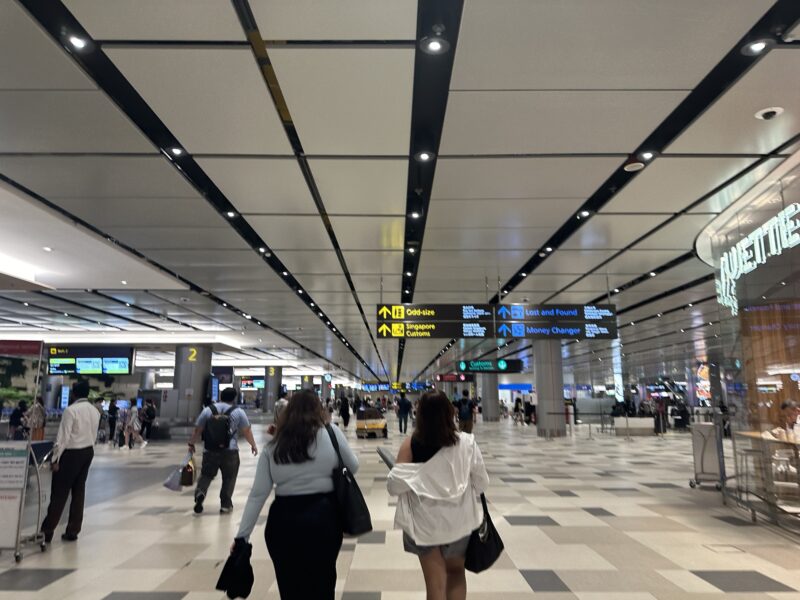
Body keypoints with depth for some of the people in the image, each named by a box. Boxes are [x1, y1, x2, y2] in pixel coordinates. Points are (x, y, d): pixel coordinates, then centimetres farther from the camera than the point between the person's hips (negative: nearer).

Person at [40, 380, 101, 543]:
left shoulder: (71, 410, -15)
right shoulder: (95, 411, 6)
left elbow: (64, 437, -16)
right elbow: (94, 435, 9)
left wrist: (56, 459, -9)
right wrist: (87, 452, 15)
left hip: (71, 453, -7)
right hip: (88, 452, 7)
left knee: (59, 493, 1)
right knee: (79, 491, 11)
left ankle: (47, 531, 8)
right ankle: (73, 531, 17)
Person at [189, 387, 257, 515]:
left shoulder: (208, 410, 5)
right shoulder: (238, 412, 1)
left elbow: (197, 430, 8)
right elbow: (247, 431, 3)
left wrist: (192, 444, 21)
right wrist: (253, 445, 16)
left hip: (210, 451, 2)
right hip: (230, 452, -1)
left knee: (206, 475, 16)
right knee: (229, 478, 11)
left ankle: (200, 493, -8)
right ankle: (225, 505, 12)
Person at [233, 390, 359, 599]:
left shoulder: (273, 446, 2)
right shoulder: (331, 433, -4)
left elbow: (258, 494, 0)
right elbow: (353, 467, 6)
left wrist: (242, 535, 5)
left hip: (283, 521, 2)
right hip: (322, 518, -1)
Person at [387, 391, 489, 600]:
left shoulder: (411, 444, -14)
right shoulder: (466, 442, -13)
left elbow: (394, 486, -14)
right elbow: (482, 483, -5)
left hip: (425, 522, -1)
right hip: (458, 520, 1)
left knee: (435, 583, 15)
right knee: (456, 572, 26)